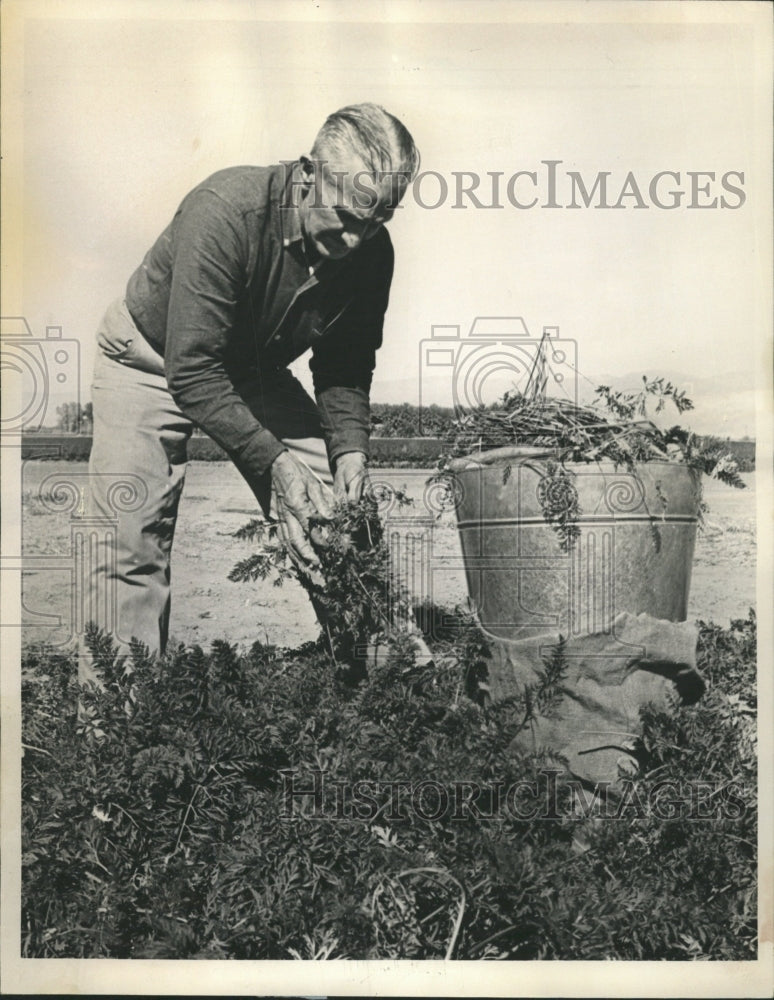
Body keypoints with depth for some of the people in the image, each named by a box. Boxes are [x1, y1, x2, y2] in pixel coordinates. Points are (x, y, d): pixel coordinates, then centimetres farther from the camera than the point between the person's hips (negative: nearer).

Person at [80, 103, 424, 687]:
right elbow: (192, 370, -34)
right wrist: (272, 459, -38)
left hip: (255, 369, 5)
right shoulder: (226, 211, -34)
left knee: (334, 519, -7)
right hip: (152, 360, -4)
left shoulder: (371, 251, -16)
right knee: (134, 545, -14)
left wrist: (349, 445, -19)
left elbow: (346, 367, -2)